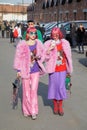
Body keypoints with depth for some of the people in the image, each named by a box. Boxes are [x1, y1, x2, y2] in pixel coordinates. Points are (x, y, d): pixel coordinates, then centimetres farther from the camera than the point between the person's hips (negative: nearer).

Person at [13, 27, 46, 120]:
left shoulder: (38, 43, 4)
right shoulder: (22, 44, -5)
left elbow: (42, 55, 14)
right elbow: (18, 57, -2)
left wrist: (39, 57, -9)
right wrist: (18, 70, -3)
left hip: (35, 70, 1)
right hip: (25, 70, -1)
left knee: (34, 90, -4)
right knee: (26, 90, 6)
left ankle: (34, 111, 3)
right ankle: (26, 110, 21)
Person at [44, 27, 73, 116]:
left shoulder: (65, 43, 2)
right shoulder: (48, 44, -2)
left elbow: (68, 56, 7)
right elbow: (45, 56, -7)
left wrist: (69, 69, 9)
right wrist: (50, 49, -22)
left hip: (62, 69, 1)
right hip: (53, 69, -1)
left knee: (61, 86, 1)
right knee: (53, 86, 6)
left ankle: (60, 106, 17)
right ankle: (55, 105, 24)